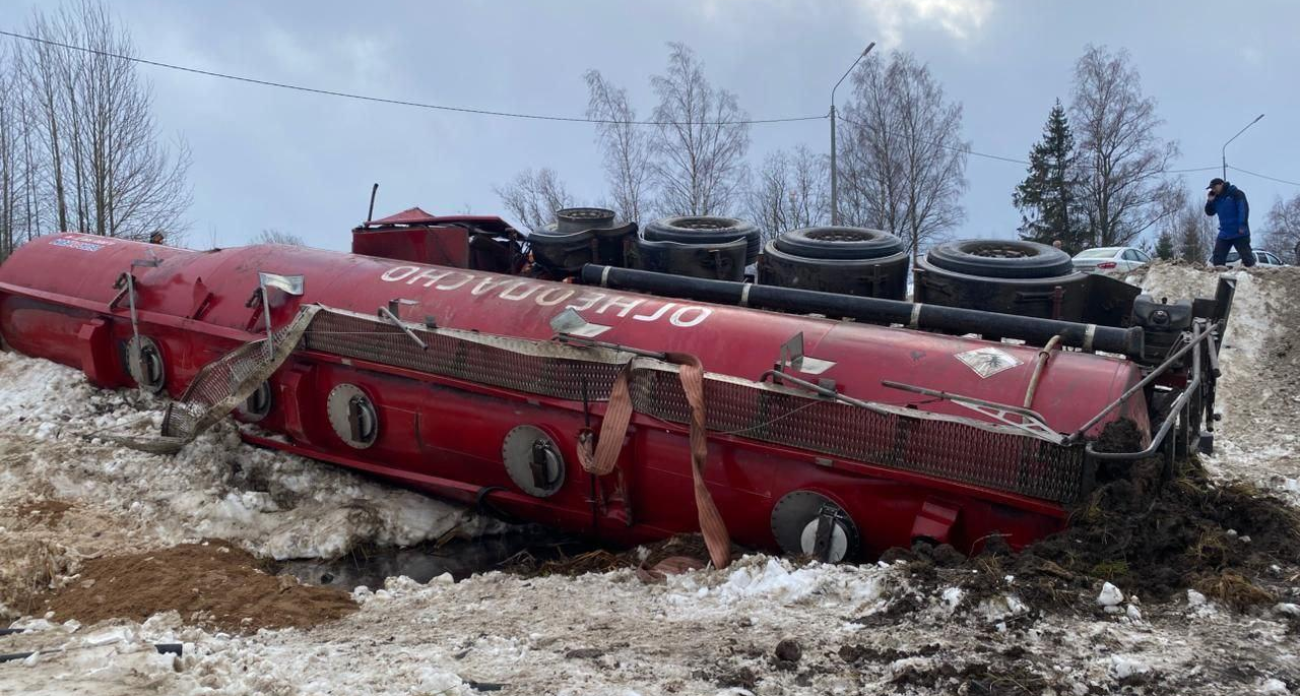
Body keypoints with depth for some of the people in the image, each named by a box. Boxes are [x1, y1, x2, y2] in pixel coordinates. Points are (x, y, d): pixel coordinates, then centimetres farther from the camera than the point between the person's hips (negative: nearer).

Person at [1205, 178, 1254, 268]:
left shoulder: (1236, 193, -7)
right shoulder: (1216, 198, 15)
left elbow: (1243, 209, -16)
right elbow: (1210, 213, 19)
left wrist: (1242, 225, -23)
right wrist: (1210, 201, 2)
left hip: (1239, 233, -7)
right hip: (1224, 234, 7)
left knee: (1246, 256, -7)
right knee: (1217, 258, 2)